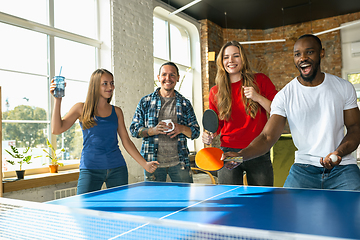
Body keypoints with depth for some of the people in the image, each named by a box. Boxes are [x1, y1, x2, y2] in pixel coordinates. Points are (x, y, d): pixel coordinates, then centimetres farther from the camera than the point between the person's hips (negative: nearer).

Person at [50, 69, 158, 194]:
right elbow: (56, 130, -6)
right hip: (90, 169, -2)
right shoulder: (82, 108, 3)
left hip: (117, 168, 3)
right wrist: (57, 100, -12)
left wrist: (145, 164, 7)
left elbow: (126, 141, 11)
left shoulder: (116, 111, 10)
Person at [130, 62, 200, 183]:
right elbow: (134, 129, 3)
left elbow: (196, 132, 9)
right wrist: (153, 130, -15)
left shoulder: (185, 103, 8)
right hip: (153, 163, -1)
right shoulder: (146, 102, 4)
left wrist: (182, 129, -12)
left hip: (179, 162, 1)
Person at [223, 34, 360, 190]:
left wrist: (339, 152, -15)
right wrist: (240, 155, -29)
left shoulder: (344, 88, 3)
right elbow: (267, 137, -10)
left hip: (342, 167, 1)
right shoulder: (284, 96, -4)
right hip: (303, 168, -1)